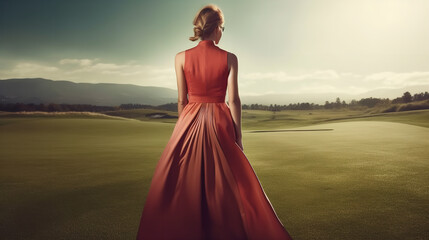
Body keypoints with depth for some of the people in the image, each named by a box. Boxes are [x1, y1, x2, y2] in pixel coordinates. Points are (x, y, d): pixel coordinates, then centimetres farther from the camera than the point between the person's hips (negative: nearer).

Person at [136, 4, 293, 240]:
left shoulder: (181, 57, -1)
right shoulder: (229, 58, -4)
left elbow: (182, 100, 0)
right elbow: (233, 100, -6)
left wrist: (184, 129, 11)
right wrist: (238, 136, 0)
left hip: (190, 122, 1)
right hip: (220, 122, -1)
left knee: (183, 186, 11)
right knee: (226, 186, 11)